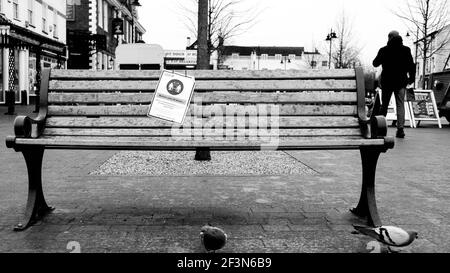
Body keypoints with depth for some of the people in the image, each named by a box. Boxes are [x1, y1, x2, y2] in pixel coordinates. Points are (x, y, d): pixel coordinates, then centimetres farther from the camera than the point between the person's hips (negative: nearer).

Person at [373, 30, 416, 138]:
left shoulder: (384, 50, -4)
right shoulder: (406, 50, 1)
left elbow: (375, 63, 6)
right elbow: (412, 65, 2)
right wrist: (412, 77, 14)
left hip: (387, 81, -1)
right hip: (401, 81, 1)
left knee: (384, 105, 10)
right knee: (400, 105, 3)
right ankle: (400, 128, -7)